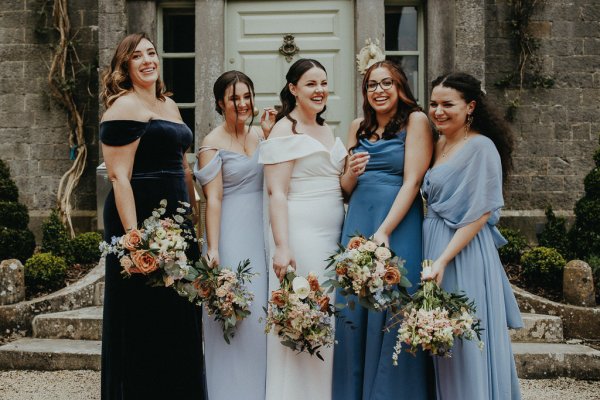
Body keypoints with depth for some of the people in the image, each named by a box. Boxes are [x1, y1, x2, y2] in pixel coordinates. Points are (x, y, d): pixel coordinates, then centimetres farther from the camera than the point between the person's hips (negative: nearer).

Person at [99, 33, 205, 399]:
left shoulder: (169, 105, 16)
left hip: (177, 218, 9)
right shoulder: (124, 107, -9)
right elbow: (119, 176, -17)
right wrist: (133, 236, -24)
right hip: (141, 217, -9)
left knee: (178, 315, 15)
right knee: (145, 321, 1)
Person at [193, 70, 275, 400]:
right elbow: (213, 199, -12)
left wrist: (270, 134, -2)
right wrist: (212, 248, -16)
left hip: (262, 230, 6)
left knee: (262, 310, 11)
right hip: (232, 233, -6)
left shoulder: (259, 135, 11)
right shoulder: (213, 143, -7)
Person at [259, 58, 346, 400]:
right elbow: (277, 193, -14)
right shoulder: (285, 131, -6)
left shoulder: (326, 130, 17)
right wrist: (282, 247, -22)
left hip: (334, 233, 7)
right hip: (301, 234, -7)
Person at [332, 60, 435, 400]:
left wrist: (384, 232, -18)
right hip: (357, 224, 5)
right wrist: (351, 173, -7)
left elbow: (412, 182, -11)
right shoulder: (358, 127, 13)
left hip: (398, 226, -5)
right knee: (353, 313, 7)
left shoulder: (416, 120, -3)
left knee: (390, 314, -1)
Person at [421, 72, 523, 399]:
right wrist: (433, 257, 8)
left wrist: (443, 260, -21)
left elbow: (480, 213, -16)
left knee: (464, 342, 0)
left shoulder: (480, 147, -11)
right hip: (433, 244, 8)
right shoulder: (439, 145, 12)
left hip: (463, 253, -8)